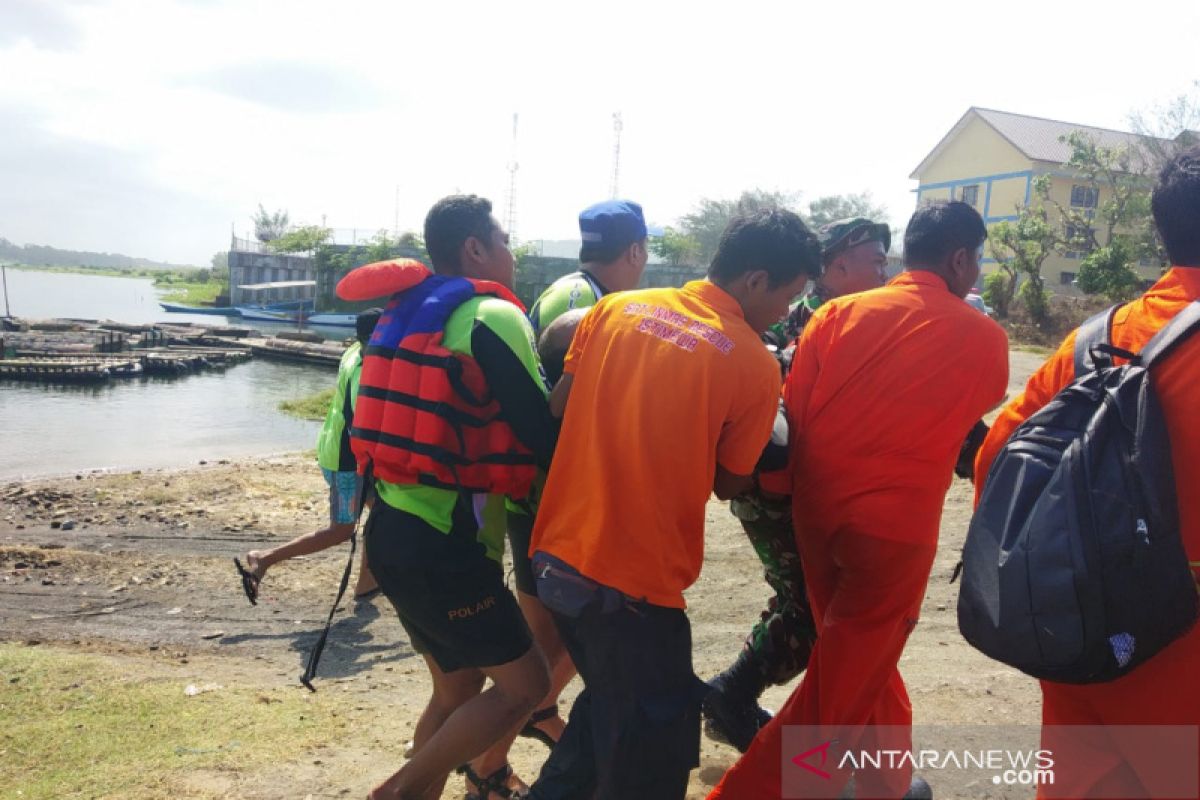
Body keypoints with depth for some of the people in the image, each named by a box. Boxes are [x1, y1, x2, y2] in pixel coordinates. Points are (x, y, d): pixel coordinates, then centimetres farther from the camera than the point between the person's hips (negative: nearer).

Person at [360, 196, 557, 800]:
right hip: (444, 546, -9)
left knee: (457, 689, 21)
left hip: (391, 530, 9)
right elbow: (545, 435, -12)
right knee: (524, 683, 5)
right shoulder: (493, 316, -11)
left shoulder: (407, 313, 14)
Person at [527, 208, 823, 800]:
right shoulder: (753, 364, -11)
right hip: (634, 582, -7)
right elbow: (729, 484, 0)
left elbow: (557, 408, 9)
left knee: (608, 704, 29)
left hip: (557, 556, 7)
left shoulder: (617, 307, 3)